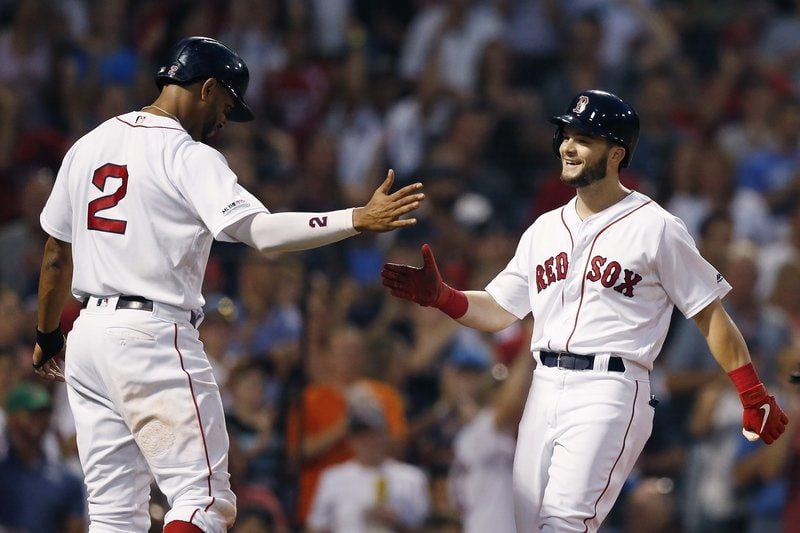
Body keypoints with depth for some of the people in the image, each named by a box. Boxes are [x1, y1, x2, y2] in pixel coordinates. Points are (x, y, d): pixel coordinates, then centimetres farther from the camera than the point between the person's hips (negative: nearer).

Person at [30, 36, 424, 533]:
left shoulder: (89, 145, 13)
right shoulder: (189, 157, -9)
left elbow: (56, 256, 19)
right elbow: (261, 230, -23)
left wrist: (47, 337, 31)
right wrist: (359, 220, -27)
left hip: (89, 335, 8)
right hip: (154, 337, -8)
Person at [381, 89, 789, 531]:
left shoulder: (655, 227, -1)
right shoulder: (545, 229, 17)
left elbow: (709, 315, -1)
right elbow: (498, 310, 18)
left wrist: (754, 397, -6)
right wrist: (438, 296, 0)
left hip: (609, 393, -7)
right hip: (544, 391, 7)